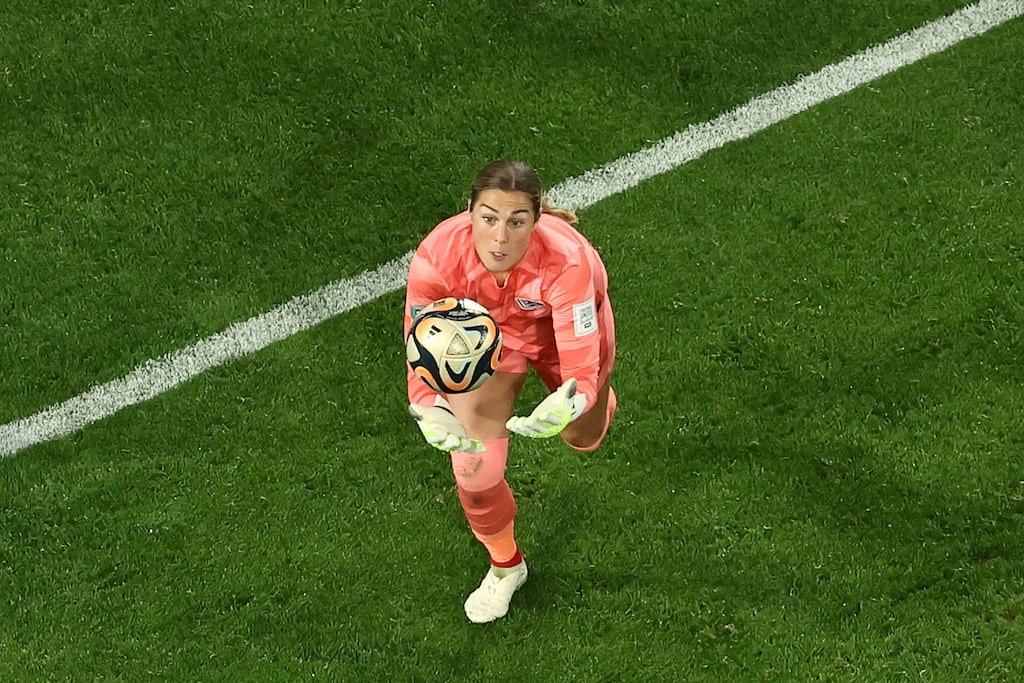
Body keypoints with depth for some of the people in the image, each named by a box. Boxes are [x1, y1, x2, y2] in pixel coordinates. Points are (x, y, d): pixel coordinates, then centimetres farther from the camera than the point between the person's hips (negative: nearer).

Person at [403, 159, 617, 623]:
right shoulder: (438, 255, -39)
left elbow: (581, 371, -42)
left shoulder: (566, 261, -45)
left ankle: (599, 403, 66)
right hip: (490, 332, 1)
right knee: (474, 470, -9)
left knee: (582, 438, 24)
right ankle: (505, 565, 25)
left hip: (567, 327, 0)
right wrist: (430, 413, -52)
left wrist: (564, 408, -65)